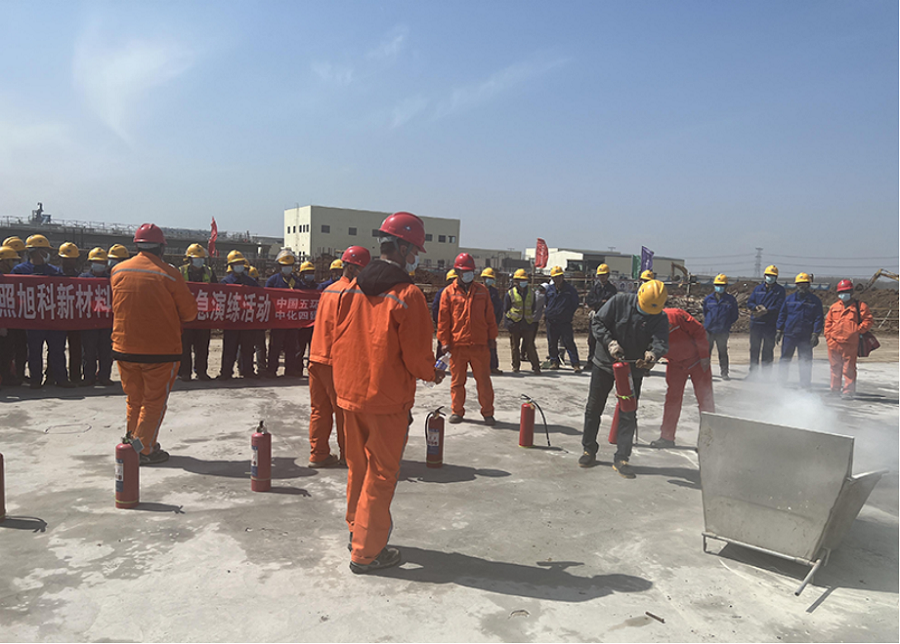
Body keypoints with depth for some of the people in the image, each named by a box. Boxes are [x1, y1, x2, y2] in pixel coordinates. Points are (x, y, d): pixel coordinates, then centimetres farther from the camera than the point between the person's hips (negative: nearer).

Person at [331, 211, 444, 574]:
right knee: (381, 474, 6)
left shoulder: (353, 288, 3)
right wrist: (433, 374, 4)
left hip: (349, 394, 6)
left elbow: (338, 341, 8)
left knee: (358, 467, 21)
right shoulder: (407, 295, -17)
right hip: (388, 399, -6)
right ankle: (366, 553, 15)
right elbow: (417, 356, -16)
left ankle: (356, 530, 37)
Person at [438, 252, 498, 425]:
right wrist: (445, 341, -2)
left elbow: (490, 315, 12)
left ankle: (487, 412, 13)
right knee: (457, 380, 8)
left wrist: (492, 336, 9)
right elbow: (443, 319, 2)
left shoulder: (482, 291, 9)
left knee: (483, 380, 3)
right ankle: (457, 411, 21)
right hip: (457, 345, -1)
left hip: (480, 344, 1)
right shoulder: (449, 292, 3)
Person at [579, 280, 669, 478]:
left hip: (633, 370, 0)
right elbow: (597, 322, -10)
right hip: (604, 364, 0)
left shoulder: (660, 319, -7)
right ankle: (589, 450, 24)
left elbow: (661, 342, -20)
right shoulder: (619, 302, -11)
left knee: (628, 415, -1)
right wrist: (610, 342, -25)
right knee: (593, 408, 8)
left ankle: (621, 458, 10)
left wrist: (653, 353, -43)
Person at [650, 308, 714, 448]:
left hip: (697, 360, -3)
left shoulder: (676, 315, -28)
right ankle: (667, 437, 9)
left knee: (705, 398, 0)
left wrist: (704, 356, -16)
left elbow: (699, 331, -19)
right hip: (675, 364, 4)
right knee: (672, 398, 3)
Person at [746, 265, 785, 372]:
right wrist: (757, 307, -14)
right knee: (754, 349, 8)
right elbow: (749, 303, 7)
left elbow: (779, 306, -8)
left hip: (771, 324, -3)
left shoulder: (780, 290, 2)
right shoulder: (758, 289, 12)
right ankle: (753, 372, 17)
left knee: (768, 350, 1)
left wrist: (766, 311, -21)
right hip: (756, 323, 3)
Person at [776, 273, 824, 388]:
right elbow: (782, 315, 11)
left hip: (806, 337, -1)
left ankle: (805, 385, 12)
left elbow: (819, 319, 2)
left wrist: (815, 334, -7)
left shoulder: (815, 300, 3)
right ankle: (781, 381, 19)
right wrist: (778, 331, 5)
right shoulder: (789, 299, 7)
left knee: (805, 362, 4)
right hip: (789, 334, 1)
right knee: (785, 360, 7)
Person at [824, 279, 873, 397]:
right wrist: (827, 335, 7)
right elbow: (828, 322, 18)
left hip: (850, 344, -4)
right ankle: (835, 391, 18)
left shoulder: (860, 306, 5)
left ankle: (848, 391, 4)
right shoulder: (834, 307, 15)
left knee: (848, 369, -2)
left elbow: (868, 320, 2)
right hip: (834, 342, 4)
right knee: (835, 368, 9)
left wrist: (858, 330, -9)